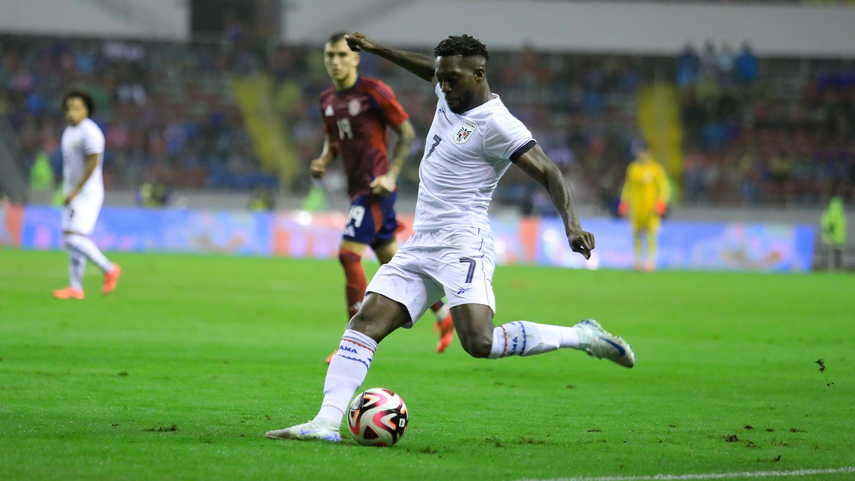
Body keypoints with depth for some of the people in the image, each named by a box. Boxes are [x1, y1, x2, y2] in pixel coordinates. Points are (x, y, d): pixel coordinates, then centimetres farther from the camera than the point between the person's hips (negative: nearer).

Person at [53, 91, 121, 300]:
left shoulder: (90, 132, -15)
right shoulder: (69, 132, 14)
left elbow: (92, 164, -21)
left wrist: (74, 192, -21)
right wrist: (67, 191, 18)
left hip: (87, 194, -10)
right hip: (73, 195, 10)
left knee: (74, 238, -16)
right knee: (71, 240, 7)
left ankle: (109, 269, -4)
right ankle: (76, 288, 9)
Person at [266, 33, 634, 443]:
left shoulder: (497, 125, -11)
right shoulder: (449, 97, 14)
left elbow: (548, 174, -15)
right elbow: (432, 70, 37)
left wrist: (571, 223, -29)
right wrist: (376, 49, 43)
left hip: (461, 244, -9)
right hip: (419, 247, 9)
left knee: (480, 343, -25)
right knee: (365, 324, -7)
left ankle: (581, 337, -8)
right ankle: (327, 422, -16)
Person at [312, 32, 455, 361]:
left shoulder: (374, 92, -10)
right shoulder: (328, 100, 11)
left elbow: (407, 133, -7)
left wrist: (391, 175, -16)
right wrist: (323, 161, 1)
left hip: (376, 188, -8)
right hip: (357, 188, 8)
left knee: (349, 254, -17)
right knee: (391, 260, 14)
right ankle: (443, 315, 30)